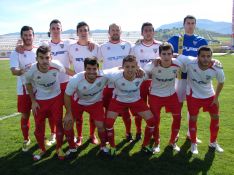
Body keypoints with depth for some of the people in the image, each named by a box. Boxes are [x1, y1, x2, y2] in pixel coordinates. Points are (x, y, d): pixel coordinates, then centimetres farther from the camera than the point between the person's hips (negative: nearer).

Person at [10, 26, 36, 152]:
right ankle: (26, 140, 26)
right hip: (24, 90, -2)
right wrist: (23, 70, -39)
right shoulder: (16, 53, -6)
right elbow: (14, 71, -20)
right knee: (25, 116, 7)